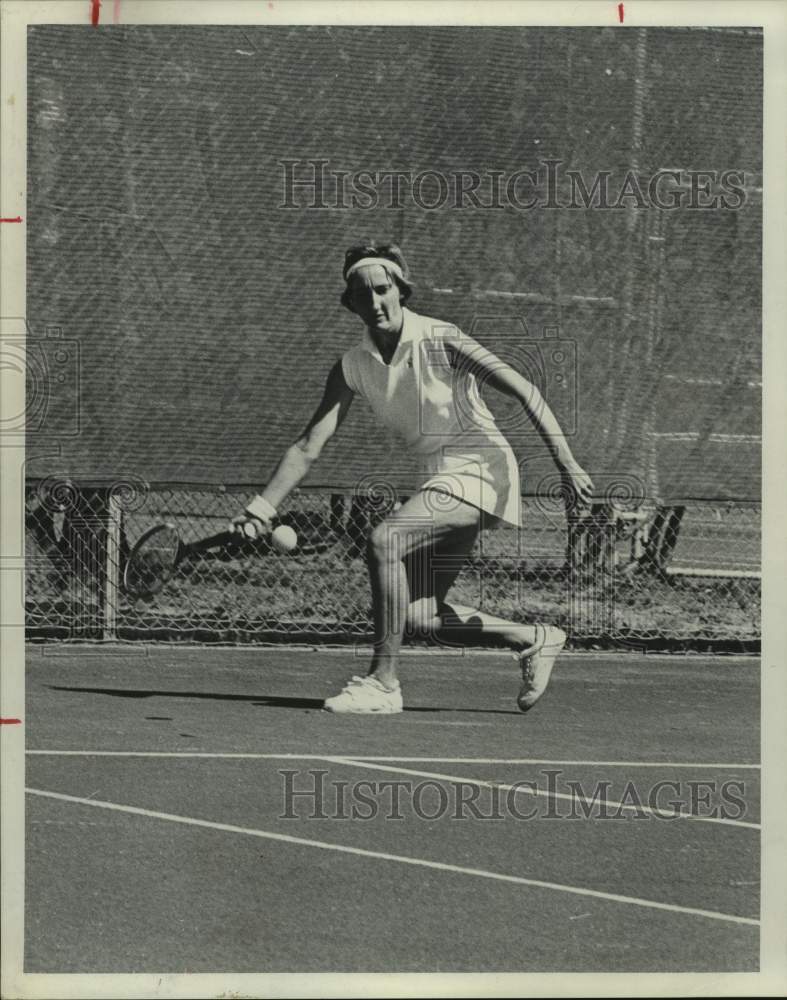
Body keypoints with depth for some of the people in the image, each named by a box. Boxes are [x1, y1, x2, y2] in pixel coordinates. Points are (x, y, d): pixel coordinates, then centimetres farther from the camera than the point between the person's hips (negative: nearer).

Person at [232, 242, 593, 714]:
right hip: (441, 477, 7)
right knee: (419, 617, 3)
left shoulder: (441, 341, -14)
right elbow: (310, 445, -1)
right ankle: (533, 639, 23)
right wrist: (262, 507, -13)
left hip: (480, 467, -7)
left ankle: (384, 683, -19)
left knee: (384, 541, -26)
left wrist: (568, 464, -23)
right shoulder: (353, 367, 1)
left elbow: (526, 392, -16)